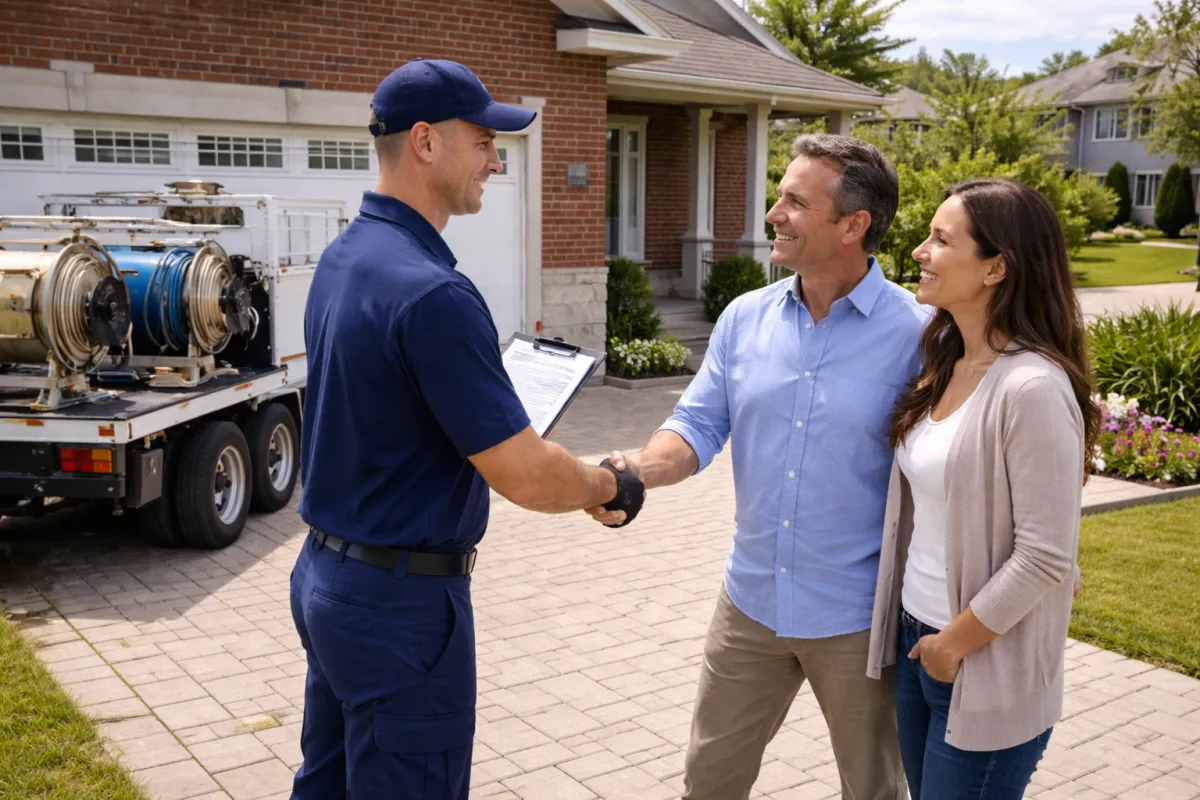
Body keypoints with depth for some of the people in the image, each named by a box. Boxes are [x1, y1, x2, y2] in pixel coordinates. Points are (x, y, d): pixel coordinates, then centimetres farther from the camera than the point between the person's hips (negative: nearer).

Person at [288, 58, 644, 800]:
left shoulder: (343, 258, 4)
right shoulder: (432, 292, -25)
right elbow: (525, 476, -23)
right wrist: (609, 484, -5)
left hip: (326, 574, 9)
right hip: (402, 600, -9)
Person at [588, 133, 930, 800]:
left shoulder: (916, 334, -15)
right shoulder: (744, 319, -1)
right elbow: (699, 426, -1)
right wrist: (640, 470, -21)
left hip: (857, 617, -4)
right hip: (751, 600, 4)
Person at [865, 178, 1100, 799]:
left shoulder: (1032, 387, -22)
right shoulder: (944, 362, 3)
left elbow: (1045, 558, -21)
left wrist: (955, 644, -12)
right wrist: (921, 636, 9)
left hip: (986, 673, -7)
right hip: (916, 640, 7)